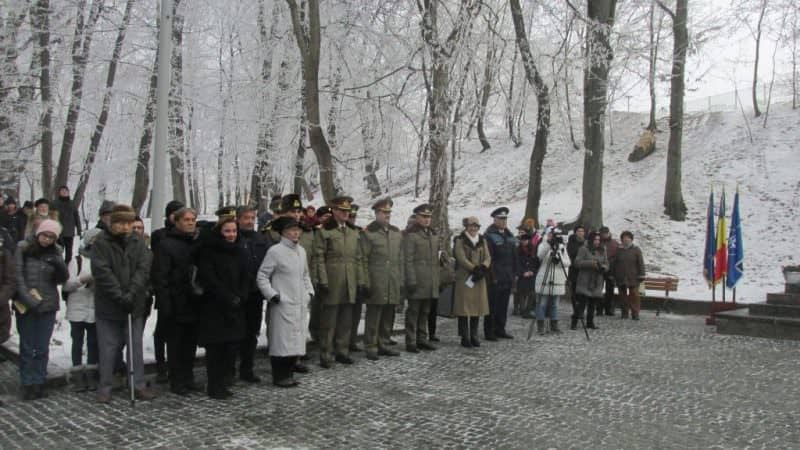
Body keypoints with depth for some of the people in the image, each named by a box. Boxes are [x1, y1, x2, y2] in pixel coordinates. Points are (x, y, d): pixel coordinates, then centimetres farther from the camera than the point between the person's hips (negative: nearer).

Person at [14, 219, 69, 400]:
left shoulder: (55, 252, 5)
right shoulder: (23, 248, -3)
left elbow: (62, 279, 1)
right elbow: (17, 276, -7)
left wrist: (59, 265, -19)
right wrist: (28, 300, -14)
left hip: (47, 306, 2)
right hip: (25, 306, -2)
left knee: (42, 347, 6)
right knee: (27, 347, 3)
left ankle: (39, 383, 16)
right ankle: (28, 384, 13)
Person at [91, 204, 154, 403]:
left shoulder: (137, 242, 4)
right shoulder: (101, 242, -6)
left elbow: (144, 267, -6)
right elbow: (102, 272, -15)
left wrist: (132, 292, -18)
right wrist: (120, 295, -21)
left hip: (135, 305, 3)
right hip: (108, 305, -3)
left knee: (136, 346, 9)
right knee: (108, 348, 6)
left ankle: (139, 385, 17)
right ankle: (105, 387, 18)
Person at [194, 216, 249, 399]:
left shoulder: (240, 252, 12)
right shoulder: (208, 251, -6)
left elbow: (246, 278, 9)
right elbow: (209, 279, -13)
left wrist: (240, 297, -8)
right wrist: (229, 298, -16)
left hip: (235, 308, 5)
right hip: (214, 307, -5)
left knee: (232, 344, 3)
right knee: (215, 347, -2)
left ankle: (223, 382, 15)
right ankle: (214, 386, 8)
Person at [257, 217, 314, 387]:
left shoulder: (301, 251, 11)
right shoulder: (275, 250, -9)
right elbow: (262, 276, -8)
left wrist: (309, 292, 11)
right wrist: (272, 295, -13)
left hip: (300, 304, 7)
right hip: (282, 304, -7)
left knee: (296, 340, 10)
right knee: (282, 340, -2)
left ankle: (288, 374, 22)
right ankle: (279, 377, 10)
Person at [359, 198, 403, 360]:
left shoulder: (396, 232, 14)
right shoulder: (368, 233, -3)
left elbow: (400, 259, 15)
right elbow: (363, 260, -6)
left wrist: (401, 281, 11)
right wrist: (366, 284, -10)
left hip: (393, 284, 6)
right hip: (376, 283, -6)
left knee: (388, 317, 11)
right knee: (373, 317, -2)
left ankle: (382, 345, 22)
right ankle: (371, 348, 6)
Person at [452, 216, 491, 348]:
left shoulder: (482, 240, 14)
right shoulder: (460, 240, -1)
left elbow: (488, 257, 5)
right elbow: (462, 258, -12)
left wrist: (483, 268, -14)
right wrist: (475, 269, -20)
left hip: (479, 278, 5)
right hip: (464, 278, -5)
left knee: (477, 306, 6)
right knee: (464, 307, -4)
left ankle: (474, 336, 15)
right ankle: (465, 337, 1)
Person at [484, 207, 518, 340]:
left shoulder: (509, 235, 15)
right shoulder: (489, 236, -8)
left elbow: (514, 256, 18)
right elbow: (488, 258, -14)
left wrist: (514, 274, 12)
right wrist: (492, 277, -17)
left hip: (507, 277, 7)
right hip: (495, 277, -7)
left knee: (503, 305, 12)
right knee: (492, 305, -1)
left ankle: (500, 329, 21)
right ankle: (489, 331, 7)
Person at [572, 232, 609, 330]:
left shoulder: (602, 251, 14)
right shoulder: (584, 249, -2)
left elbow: (606, 265, 15)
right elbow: (577, 262, -10)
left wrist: (602, 267, -8)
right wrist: (591, 263, -19)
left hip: (597, 283, 5)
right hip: (584, 282, -5)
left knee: (593, 303, 6)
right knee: (581, 302, -9)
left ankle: (590, 322, 18)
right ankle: (574, 322, -3)